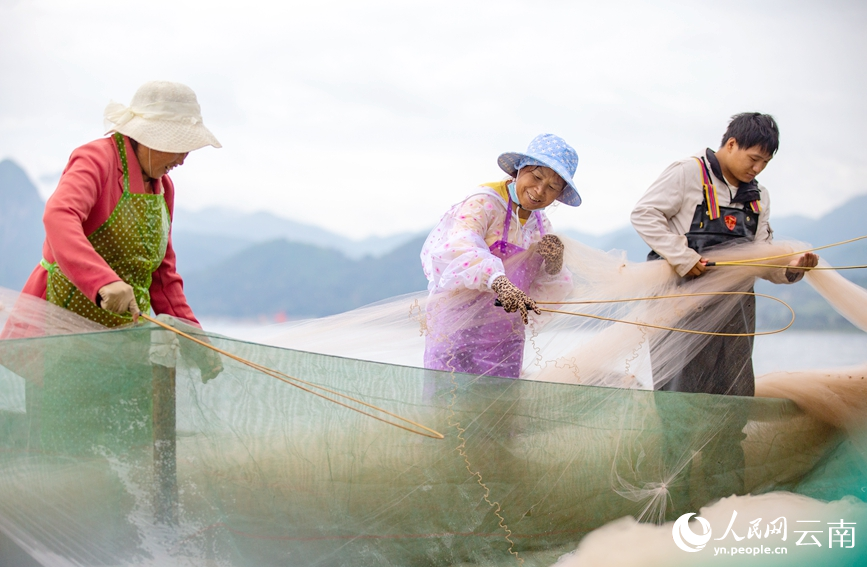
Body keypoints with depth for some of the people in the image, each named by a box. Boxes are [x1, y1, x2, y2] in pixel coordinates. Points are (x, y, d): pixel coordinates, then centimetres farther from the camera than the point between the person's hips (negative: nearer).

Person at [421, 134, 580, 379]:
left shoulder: (541, 225, 11)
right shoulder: (483, 202, -11)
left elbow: (545, 293, 10)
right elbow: (461, 249, -31)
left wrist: (554, 265, -12)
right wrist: (499, 282, -47)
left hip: (506, 339, 6)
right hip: (459, 329, -6)